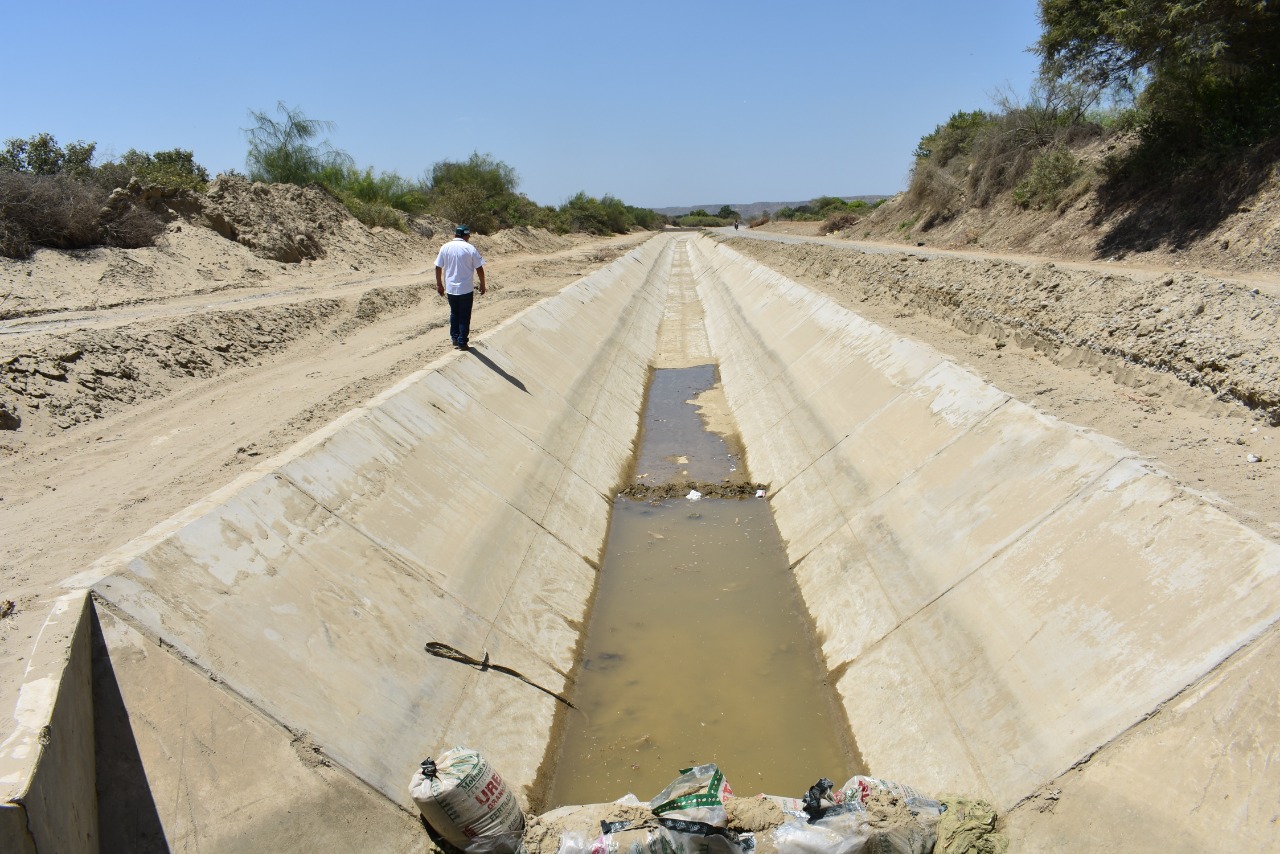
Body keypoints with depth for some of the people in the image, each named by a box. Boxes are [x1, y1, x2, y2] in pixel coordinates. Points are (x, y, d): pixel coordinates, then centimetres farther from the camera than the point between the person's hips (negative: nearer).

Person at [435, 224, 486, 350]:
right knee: (464, 316, 7)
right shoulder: (470, 249, -9)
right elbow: (479, 269, -8)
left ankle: (455, 339, 25)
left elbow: (438, 267, 3)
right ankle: (462, 343, 9)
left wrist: (439, 284, 13)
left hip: (450, 288, 3)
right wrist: (482, 284, 5)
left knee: (454, 314, 20)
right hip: (466, 289, -3)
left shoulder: (445, 247, 0)